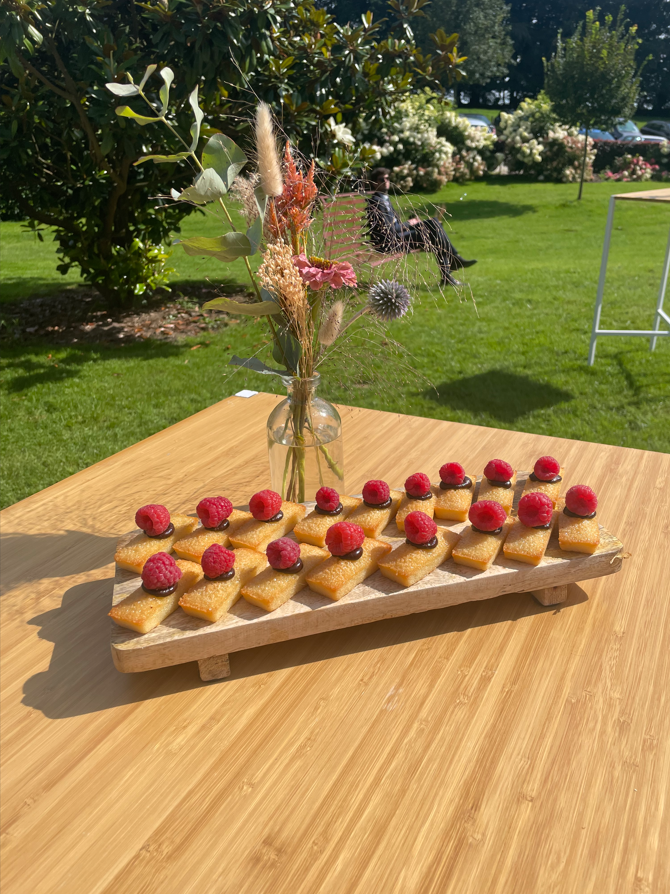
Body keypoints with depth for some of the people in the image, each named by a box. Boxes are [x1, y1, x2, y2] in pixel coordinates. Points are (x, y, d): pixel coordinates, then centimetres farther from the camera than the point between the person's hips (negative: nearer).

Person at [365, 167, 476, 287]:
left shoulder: (384, 198, 19)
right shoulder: (376, 202, -14)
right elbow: (388, 229, -21)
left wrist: (410, 223, 5)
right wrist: (408, 224, -7)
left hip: (398, 234, 10)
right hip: (388, 243, -10)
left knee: (433, 222, 1)